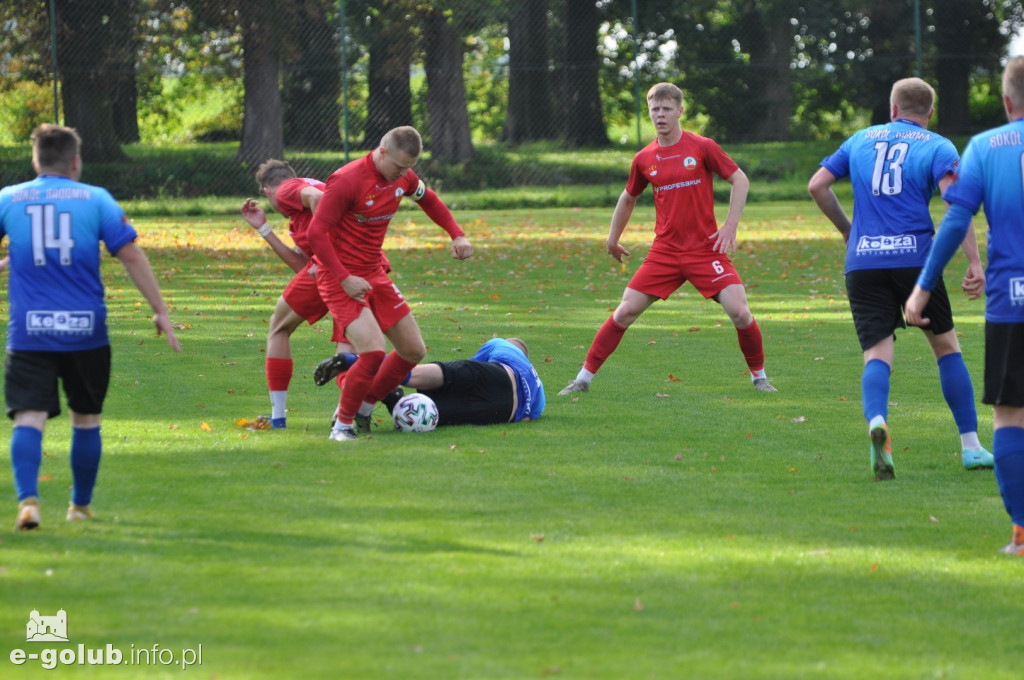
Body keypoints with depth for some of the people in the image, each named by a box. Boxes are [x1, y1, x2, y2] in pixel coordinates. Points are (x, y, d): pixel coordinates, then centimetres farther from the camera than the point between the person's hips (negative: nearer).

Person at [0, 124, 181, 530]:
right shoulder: (96, 200, 1)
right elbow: (131, 256, -2)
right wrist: (159, 309, 3)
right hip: (85, 330, 0)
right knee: (86, 420, 16)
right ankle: (81, 506, 25)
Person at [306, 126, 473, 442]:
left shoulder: (402, 177, 1)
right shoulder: (347, 181, -22)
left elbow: (429, 200, 24)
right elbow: (316, 232, -21)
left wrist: (457, 235, 10)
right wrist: (344, 278, -26)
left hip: (374, 274, 8)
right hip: (340, 277, -8)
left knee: (414, 350, 6)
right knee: (373, 351, -24)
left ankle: (364, 408, 21)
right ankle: (342, 425, -7)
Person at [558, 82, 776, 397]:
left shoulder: (702, 147, -5)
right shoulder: (644, 159, 4)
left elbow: (740, 180, -1)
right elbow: (628, 197, 21)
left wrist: (731, 225, -9)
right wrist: (613, 239, 25)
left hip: (706, 248, -2)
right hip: (665, 251, 2)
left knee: (739, 312, -13)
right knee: (625, 312, -5)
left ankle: (759, 376, 10)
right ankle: (584, 377, 5)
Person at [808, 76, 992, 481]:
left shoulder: (861, 140, 17)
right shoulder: (937, 147, 6)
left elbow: (817, 185, 14)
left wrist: (846, 228, 28)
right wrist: (974, 262, -13)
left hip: (862, 262, 2)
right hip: (914, 256, -2)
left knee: (877, 354, -4)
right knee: (946, 346, 15)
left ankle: (876, 421, -36)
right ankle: (971, 447, 16)